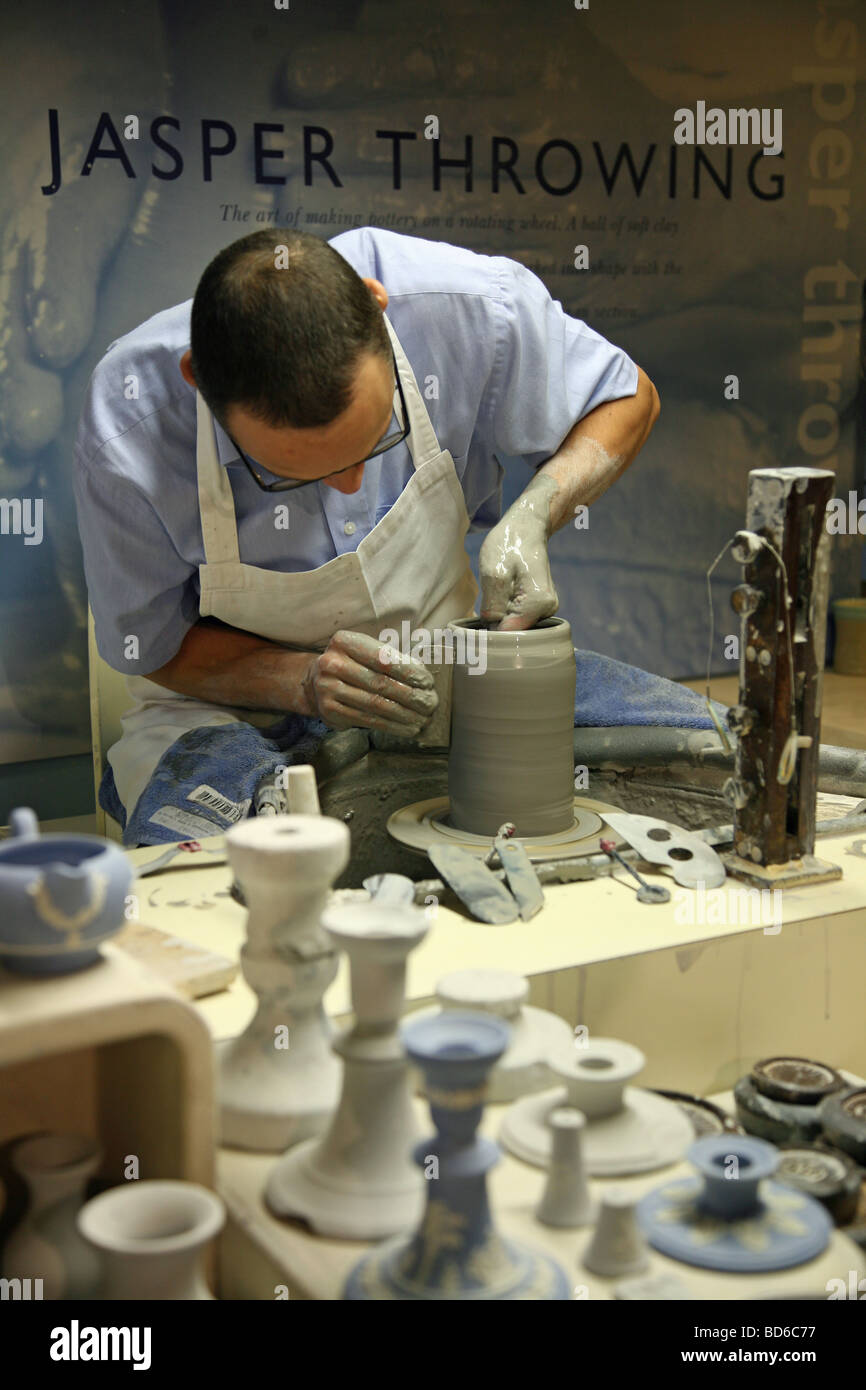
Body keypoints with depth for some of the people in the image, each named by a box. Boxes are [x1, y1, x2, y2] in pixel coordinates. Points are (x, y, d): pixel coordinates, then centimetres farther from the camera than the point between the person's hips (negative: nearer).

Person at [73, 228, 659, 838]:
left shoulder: (473, 307, -25)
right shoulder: (129, 426, -28)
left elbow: (628, 397, -3)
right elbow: (157, 649, -10)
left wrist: (531, 517, -22)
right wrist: (303, 681, -29)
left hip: (435, 676, 3)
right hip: (238, 704, -2)